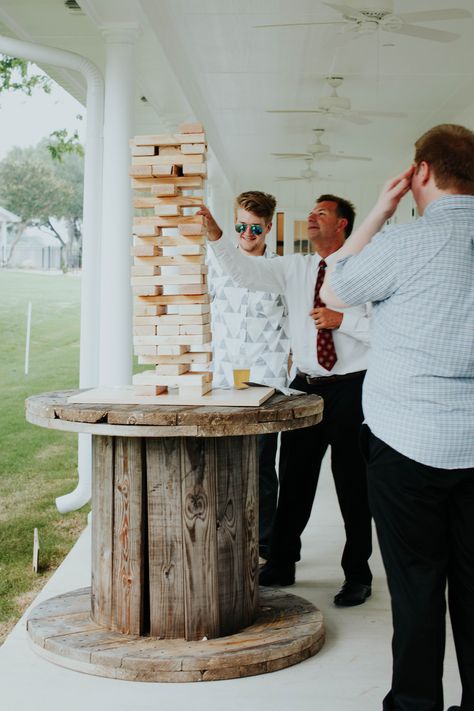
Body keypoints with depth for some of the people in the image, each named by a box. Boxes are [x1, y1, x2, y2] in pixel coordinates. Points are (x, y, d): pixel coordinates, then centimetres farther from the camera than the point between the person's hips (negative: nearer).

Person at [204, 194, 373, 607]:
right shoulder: (294, 268, 7)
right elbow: (246, 273, -7)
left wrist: (342, 320, -20)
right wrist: (215, 238, -19)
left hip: (351, 389, -4)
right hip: (306, 385, 4)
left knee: (353, 483, 5)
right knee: (294, 478, 12)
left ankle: (357, 576, 20)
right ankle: (281, 564, 27)